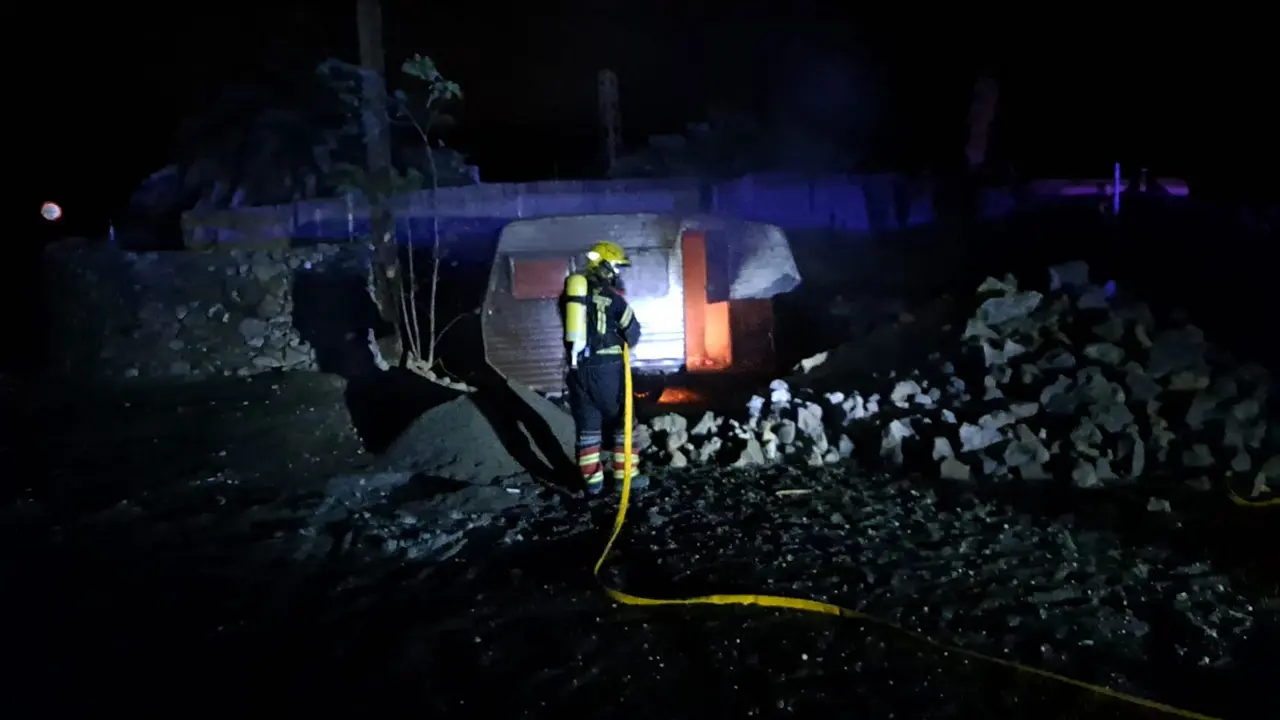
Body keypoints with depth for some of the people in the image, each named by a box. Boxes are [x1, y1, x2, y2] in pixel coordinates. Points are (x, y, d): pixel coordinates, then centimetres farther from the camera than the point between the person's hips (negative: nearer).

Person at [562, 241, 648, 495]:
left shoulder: (572, 291, 10)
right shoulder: (610, 295, -7)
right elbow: (632, 331, 0)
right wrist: (623, 344, 19)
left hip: (578, 367, 5)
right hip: (606, 367, -5)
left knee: (587, 425, 11)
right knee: (621, 422, 9)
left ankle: (592, 479, 14)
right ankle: (626, 474, 14)